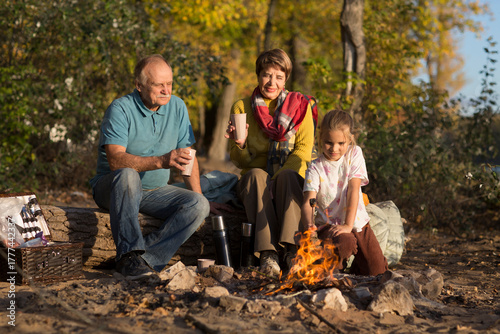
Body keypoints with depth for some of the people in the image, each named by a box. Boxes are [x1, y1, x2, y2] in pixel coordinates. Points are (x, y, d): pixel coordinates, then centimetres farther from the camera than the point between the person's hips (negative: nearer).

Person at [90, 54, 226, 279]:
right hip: (111, 187, -5)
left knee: (199, 205, -20)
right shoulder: (121, 109, -16)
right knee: (128, 175, -39)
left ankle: (146, 259, -26)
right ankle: (129, 254, -37)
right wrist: (161, 161, -40)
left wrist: (198, 195, 5)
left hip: (155, 191, 5)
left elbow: (187, 156, 11)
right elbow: (115, 161, -28)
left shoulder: (177, 107, 2)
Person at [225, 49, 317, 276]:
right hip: (254, 183, 0)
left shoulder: (300, 106, 6)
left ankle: (291, 248, -44)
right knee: (257, 175, -34)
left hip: (290, 182, 0)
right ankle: (268, 253, -45)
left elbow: (303, 151, -3)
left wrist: (276, 179, -17)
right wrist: (240, 145, -20)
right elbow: (240, 162, 4)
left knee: (287, 175, -34)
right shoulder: (242, 108, 7)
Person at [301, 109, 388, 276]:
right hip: (328, 224, -2)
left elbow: (353, 189, -11)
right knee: (344, 243, -35)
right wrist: (309, 224, -42)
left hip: (357, 222, 3)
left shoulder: (355, 153, -1)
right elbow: (308, 202, -19)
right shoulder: (315, 168, -7)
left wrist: (348, 225, -20)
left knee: (377, 269, -7)